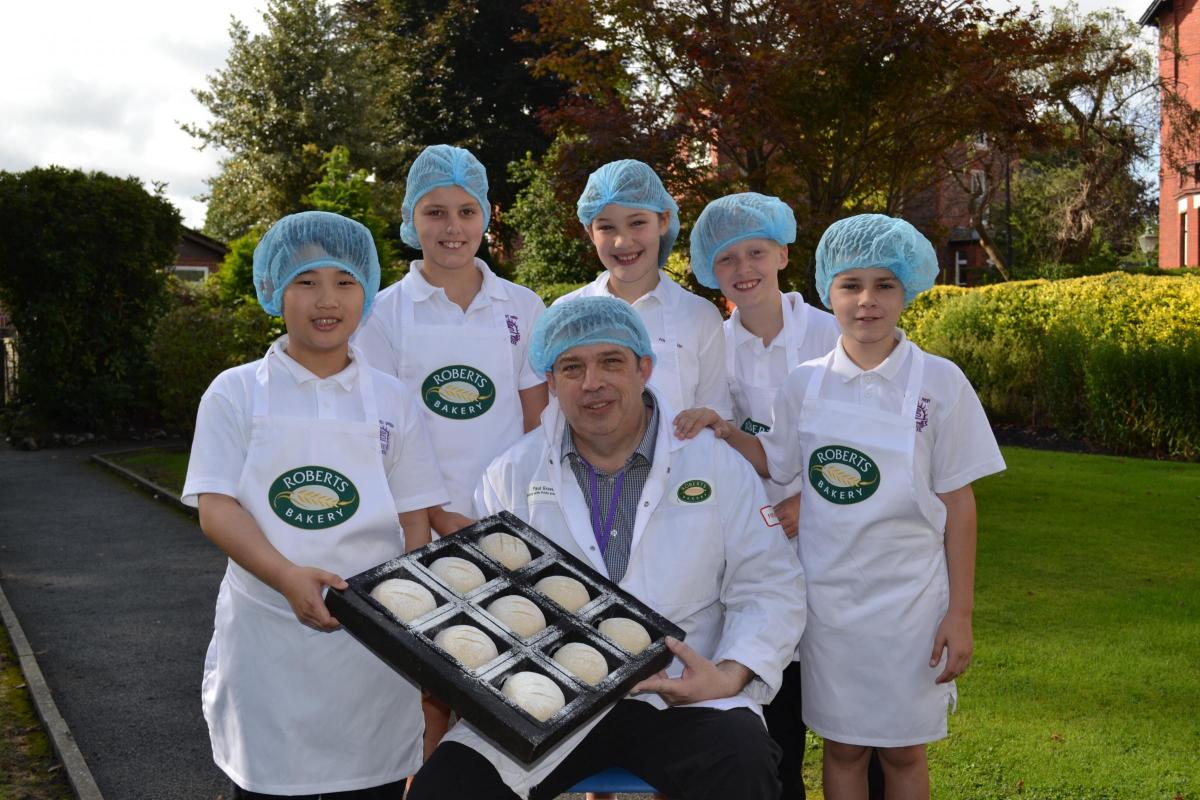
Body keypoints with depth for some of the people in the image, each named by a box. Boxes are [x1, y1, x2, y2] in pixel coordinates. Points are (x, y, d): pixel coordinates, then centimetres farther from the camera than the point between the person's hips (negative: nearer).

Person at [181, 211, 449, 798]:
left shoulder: (391, 399, 6)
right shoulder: (236, 392, 1)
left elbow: (413, 520, 7)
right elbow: (215, 508, -7)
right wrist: (289, 577, -24)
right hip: (268, 636, -1)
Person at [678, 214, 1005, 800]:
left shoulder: (939, 382, -7)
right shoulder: (806, 383, -1)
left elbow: (957, 501, -4)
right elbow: (775, 464, 11)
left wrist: (960, 613, -4)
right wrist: (725, 432, -8)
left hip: (909, 597, -1)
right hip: (827, 593, 2)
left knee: (903, 752, 11)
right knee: (842, 747, 13)